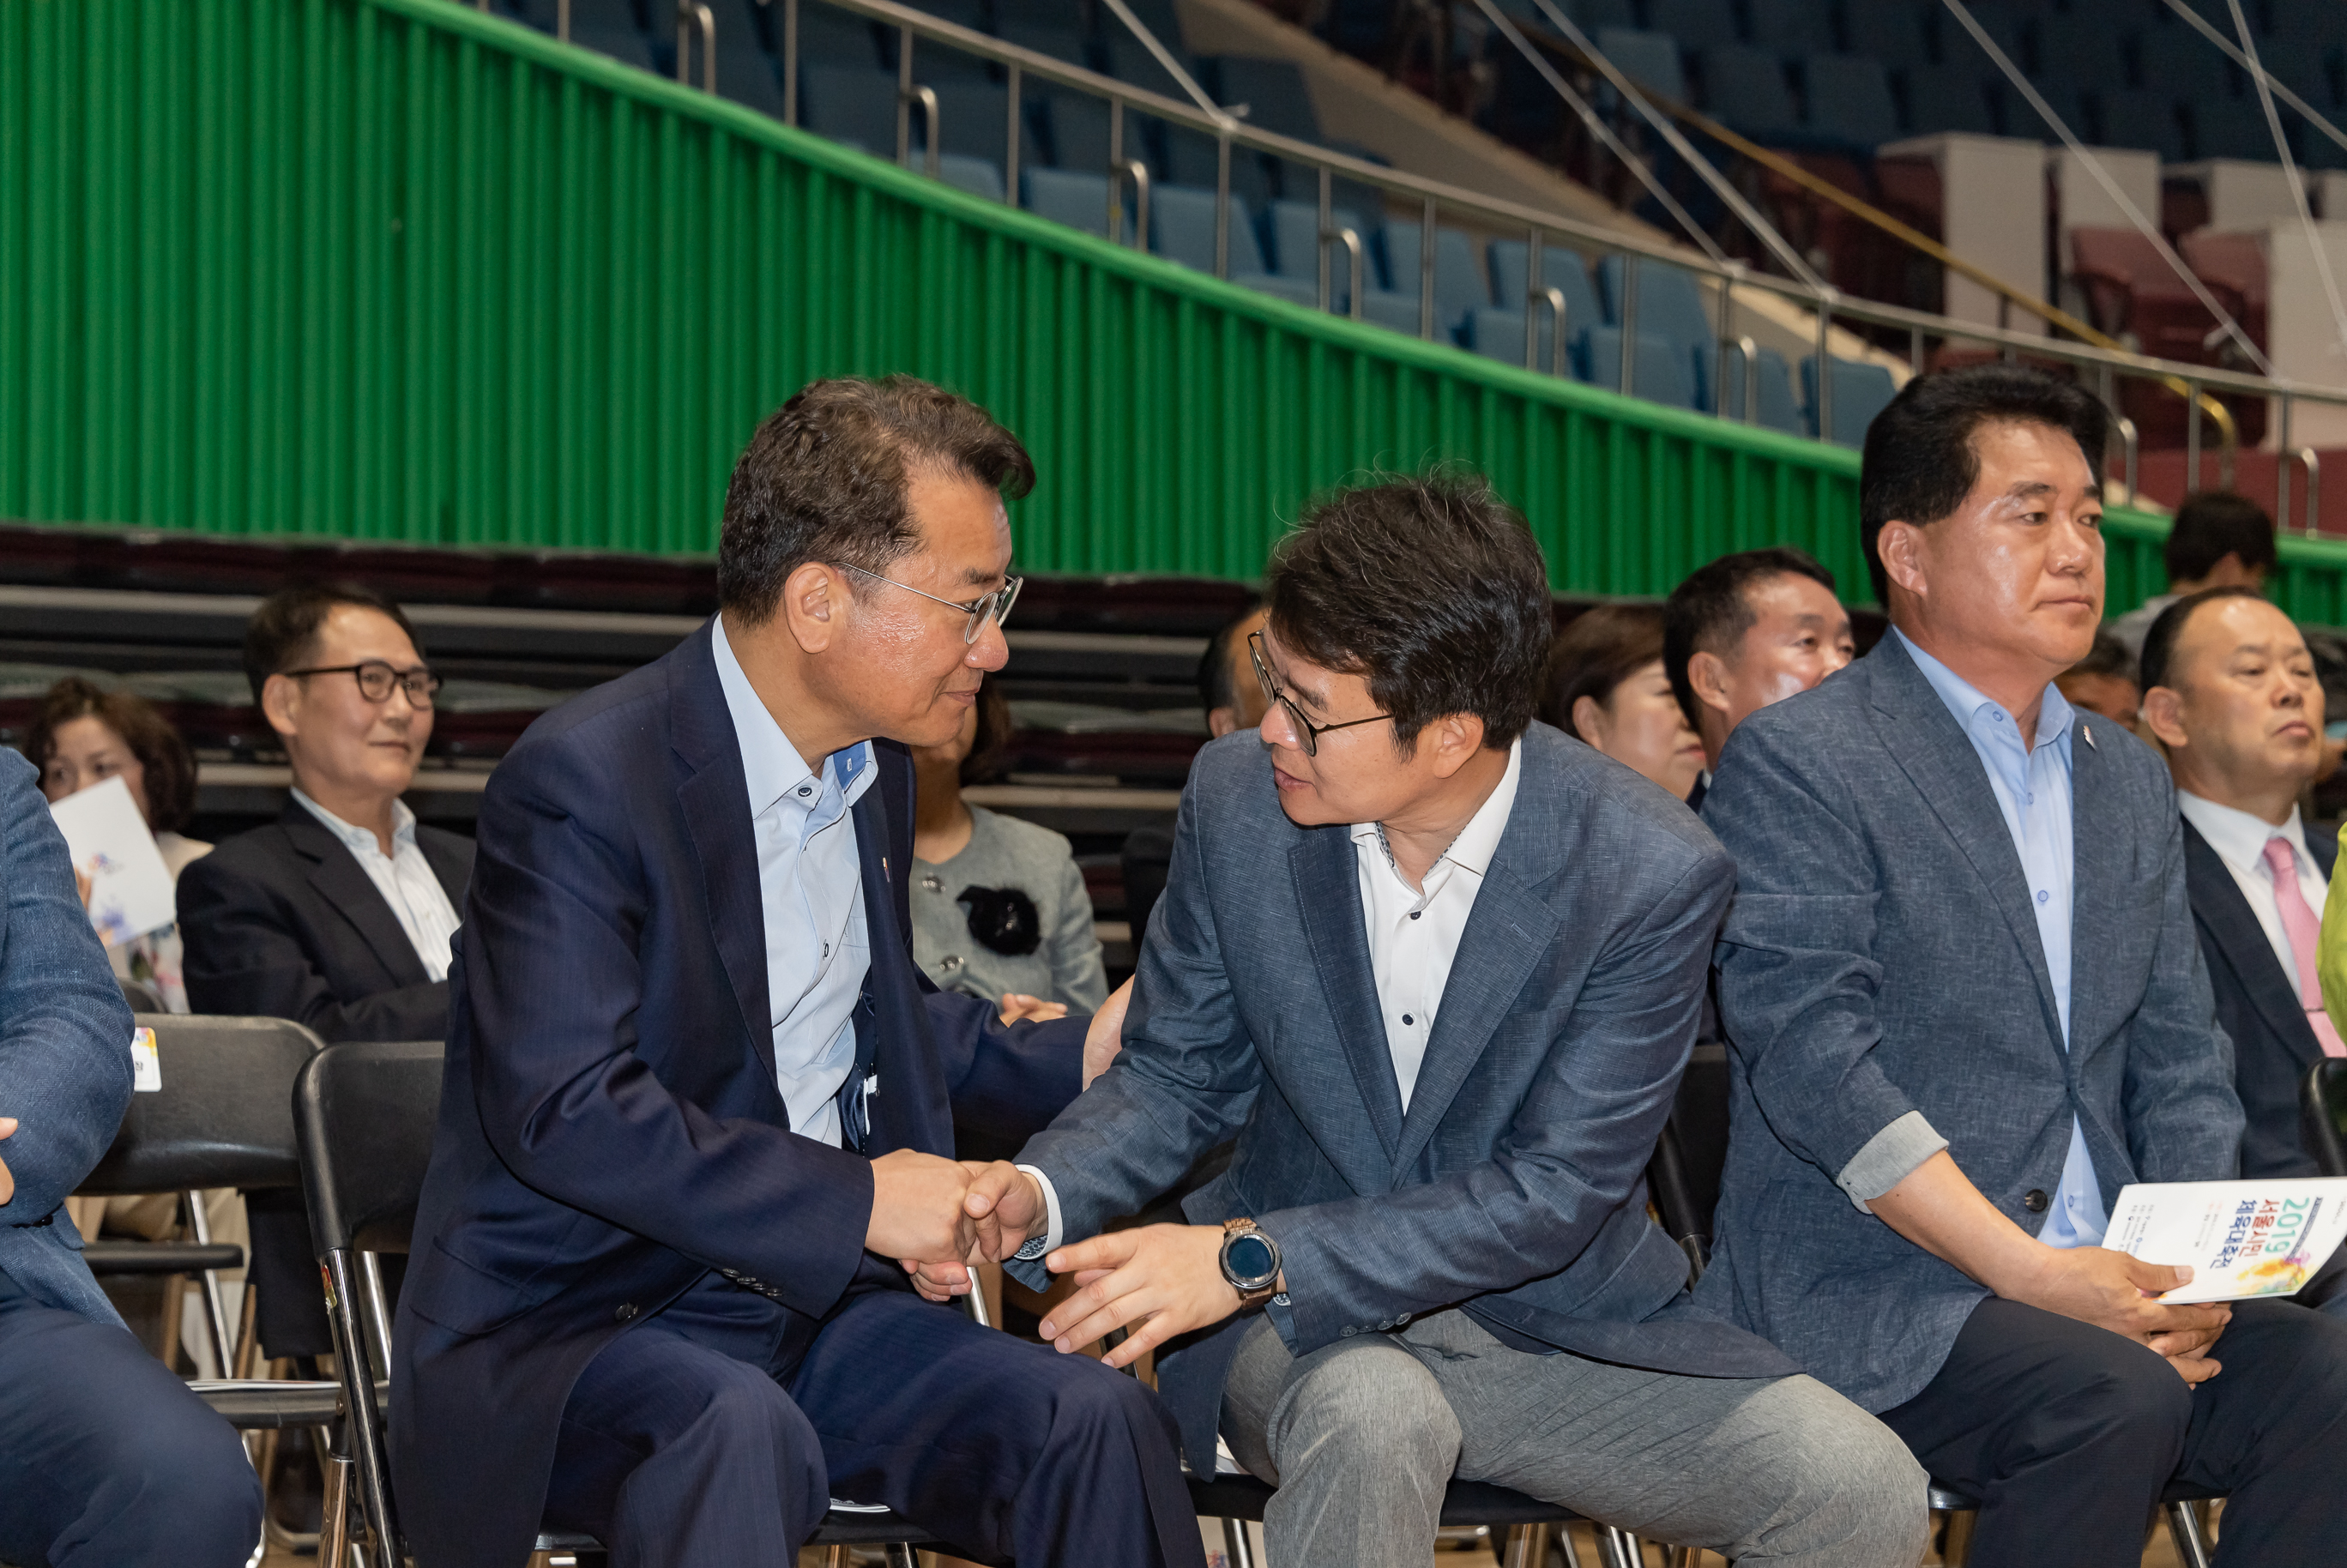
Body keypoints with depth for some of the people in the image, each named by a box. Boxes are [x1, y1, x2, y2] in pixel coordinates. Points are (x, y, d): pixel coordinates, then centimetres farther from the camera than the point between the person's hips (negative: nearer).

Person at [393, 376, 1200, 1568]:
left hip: (811, 1295, 7)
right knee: (739, 1432, -40)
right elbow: (566, 1109, -25)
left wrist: (1073, 1056, 16)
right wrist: (854, 1199, -22)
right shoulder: (581, 784, -16)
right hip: (575, 1321, -7)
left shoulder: (872, 765, 12)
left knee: (1094, 1420, -18)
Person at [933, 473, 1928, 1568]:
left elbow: (1551, 1198, -19)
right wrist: (1038, 1196, -16)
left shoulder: (1652, 878, -17)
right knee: (1374, 1417, -37)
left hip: (1561, 1328, 0)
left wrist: (1252, 1258, -28)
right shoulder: (1237, 801, -6)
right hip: (1308, 1333, 0)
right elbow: (1176, 1076, 7)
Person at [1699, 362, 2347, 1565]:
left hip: (2103, 1288, 6)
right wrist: (2029, 1271, -20)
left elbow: (2180, 1064, 18)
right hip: (1865, 1298, -6)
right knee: (2111, 1399, -33)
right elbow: (1814, 1064, -13)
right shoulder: (1793, 764, -3)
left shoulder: (2130, 781, 21)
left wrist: (2192, 1270, -3)